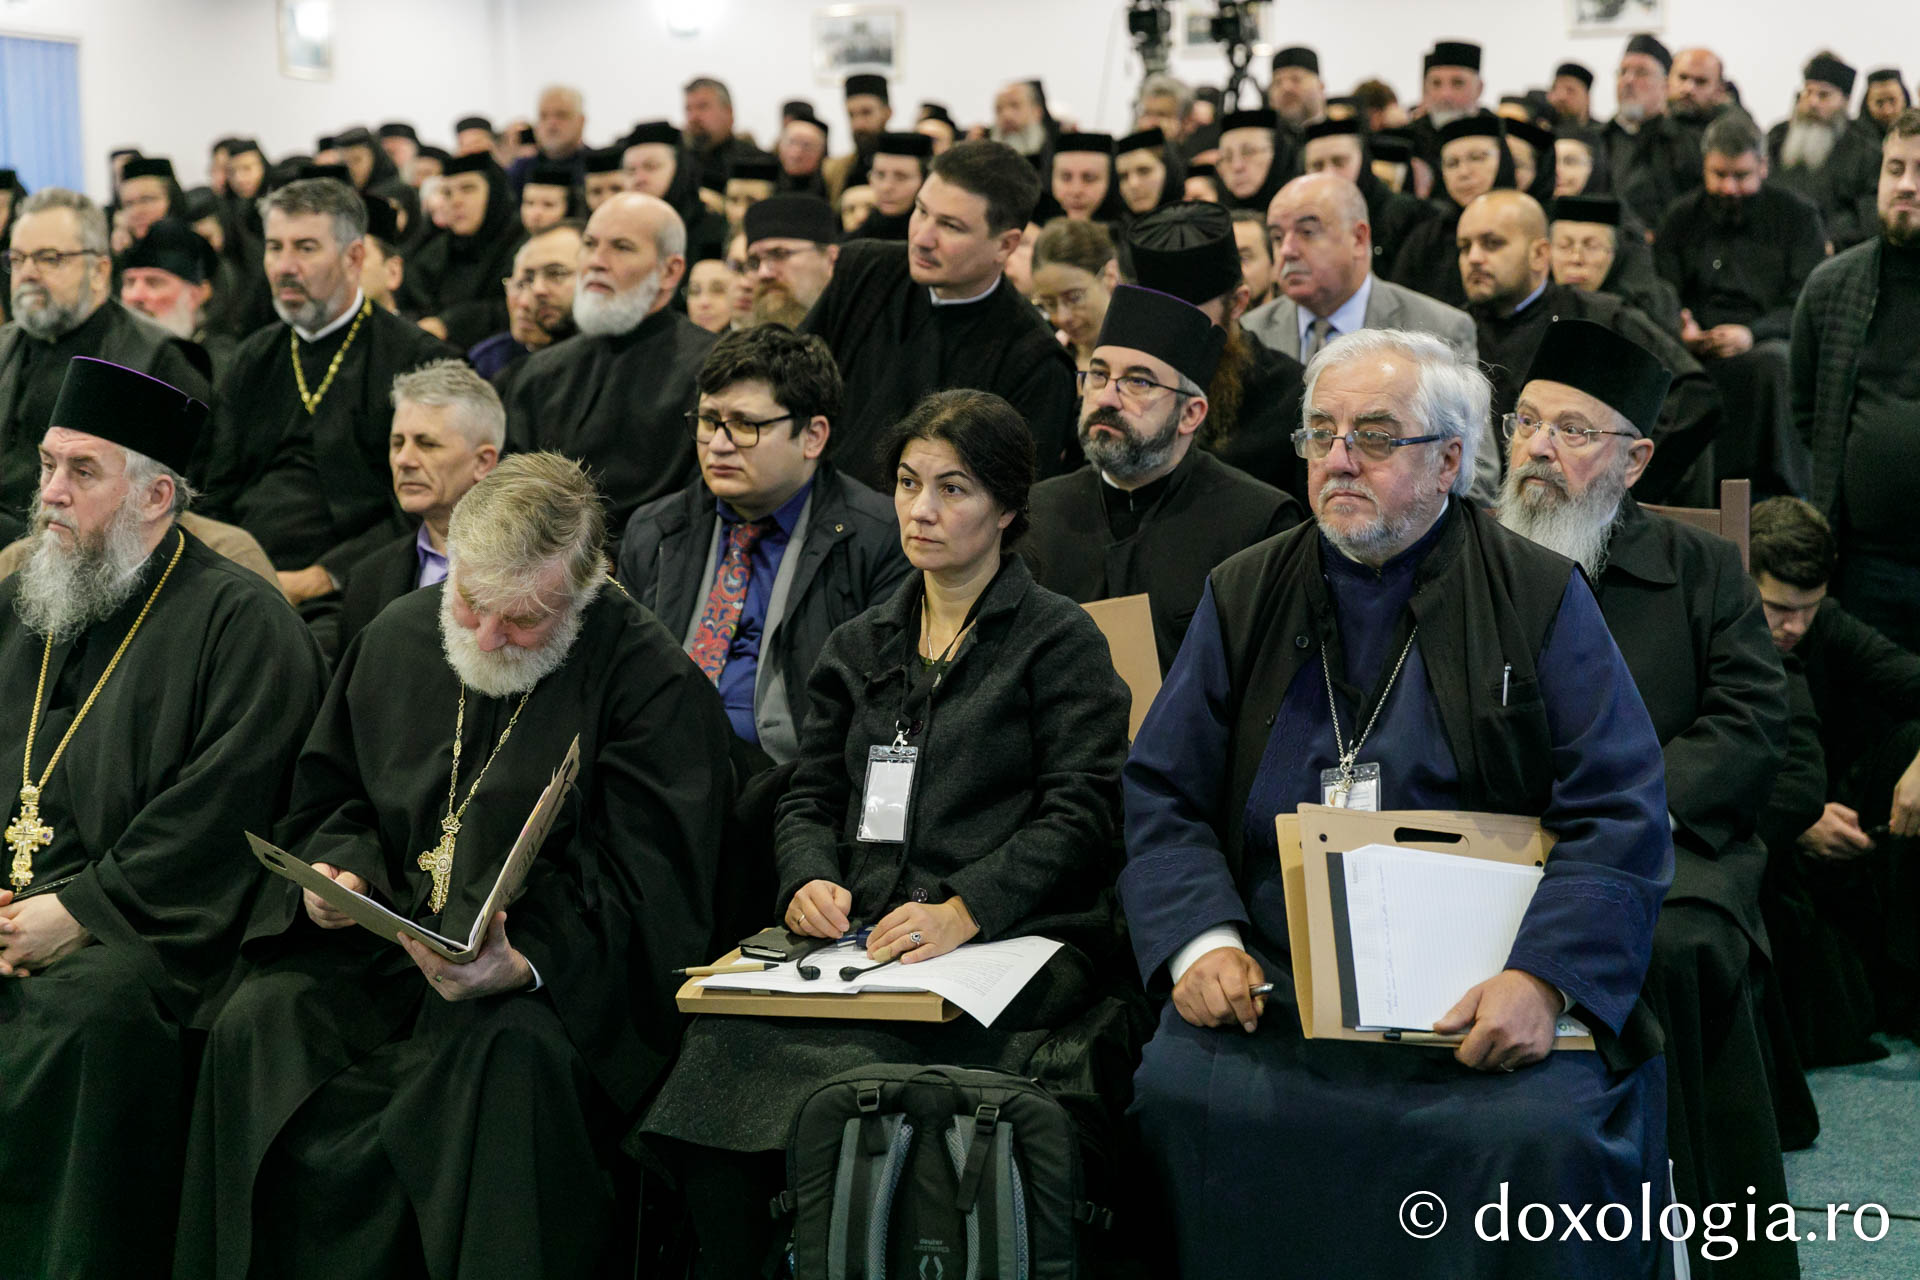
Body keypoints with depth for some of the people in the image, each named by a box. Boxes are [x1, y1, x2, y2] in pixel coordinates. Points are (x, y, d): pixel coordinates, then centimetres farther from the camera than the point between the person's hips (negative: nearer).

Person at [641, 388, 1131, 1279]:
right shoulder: (859, 647, 24)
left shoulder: (1061, 640, 7)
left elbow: (1079, 813, -3)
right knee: (725, 1037, -26)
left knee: (853, 1068, -33)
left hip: (1011, 943, -4)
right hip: (859, 940, 4)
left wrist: (965, 909, -17)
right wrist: (810, 879, -2)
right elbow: (810, 795, 21)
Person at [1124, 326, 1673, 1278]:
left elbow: (1619, 814, -4)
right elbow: (1162, 793, 9)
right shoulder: (1244, 596, 13)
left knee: (1543, 1135, -29)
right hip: (1273, 981, 2)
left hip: (1484, 997, -2)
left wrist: (1544, 977, -20)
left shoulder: (1539, 598, 4)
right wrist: (1199, 941, -10)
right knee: (1175, 1088, -25)